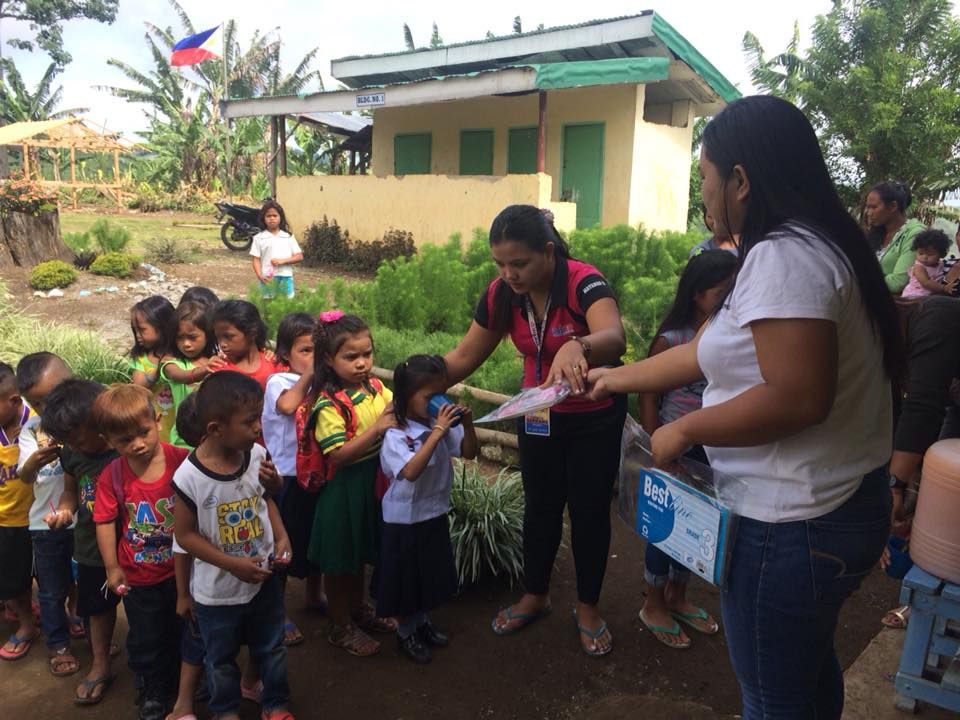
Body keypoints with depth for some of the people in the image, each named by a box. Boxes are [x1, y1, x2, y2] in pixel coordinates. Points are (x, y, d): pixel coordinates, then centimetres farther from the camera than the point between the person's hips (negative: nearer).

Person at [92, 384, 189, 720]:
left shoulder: (181, 460, -20)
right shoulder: (111, 476, -16)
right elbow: (105, 522, -9)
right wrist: (113, 568, -7)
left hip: (181, 569, 0)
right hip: (138, 575, 0)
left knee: (183, 631, 21)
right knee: (145, 640, 18)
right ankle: (154, 692, 41)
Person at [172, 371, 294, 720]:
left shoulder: (258, 456, -14)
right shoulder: (190, 477, -26)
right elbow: (185, 535, -16)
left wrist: (281, 538, -10)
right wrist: (232, 564, -21)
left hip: (265, 577, 3)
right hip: (217, 590, -3)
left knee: (272, 648, 22)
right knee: (221, 658, 22)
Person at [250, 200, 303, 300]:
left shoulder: (288, 236, 5)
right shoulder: (259, 238, 3)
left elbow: (299, 257, 2)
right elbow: (256, 259, 1)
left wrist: (282, 261, -12)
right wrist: (260, 276, -15)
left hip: (286, 278, 1)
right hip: (268, 279, -1)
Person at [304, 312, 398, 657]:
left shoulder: (376, 388, -3)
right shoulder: (329, 405, -22)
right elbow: (338, 455, -26)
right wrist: (377, 428, -30)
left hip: (373, 481, 7)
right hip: (343, 489, -7)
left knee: (360, 552, 25)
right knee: (339, 560, 12)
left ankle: (358, 609, 46)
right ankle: (340, 627, 31)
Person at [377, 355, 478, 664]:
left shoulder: (443, 426, -6)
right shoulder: (396, 435, -24)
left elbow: (469, 453, 2)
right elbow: (411, 471, -38)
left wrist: (467, 424, -16)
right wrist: (437, 432, -38)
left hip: (435, 514, 7)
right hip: (405, 519, -6)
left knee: (431, 574, 22)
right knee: (405, 578, 12)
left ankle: (422, 622, 45)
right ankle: (406, 633, 34)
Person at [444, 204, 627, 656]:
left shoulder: (584, 283, -28)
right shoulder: (500, 295, -12)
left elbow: (614, 338, -47)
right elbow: (463, 359, -4)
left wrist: (576, 346, -69)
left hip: (596, 418, -4)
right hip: (538, 415, 4)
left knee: (589, 510, 8)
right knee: (540, 506, 15)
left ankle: (588, 609, 29)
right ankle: (534, 597, 36)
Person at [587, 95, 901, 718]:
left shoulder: (783, 255, -22)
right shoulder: (813, 244, 10)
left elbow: (797, 398, -31)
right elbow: (713, 350, 13)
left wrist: (686, 429, -18)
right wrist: (623, 377, 19)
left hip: (792, 525, -10)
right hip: (836, 508, 10)